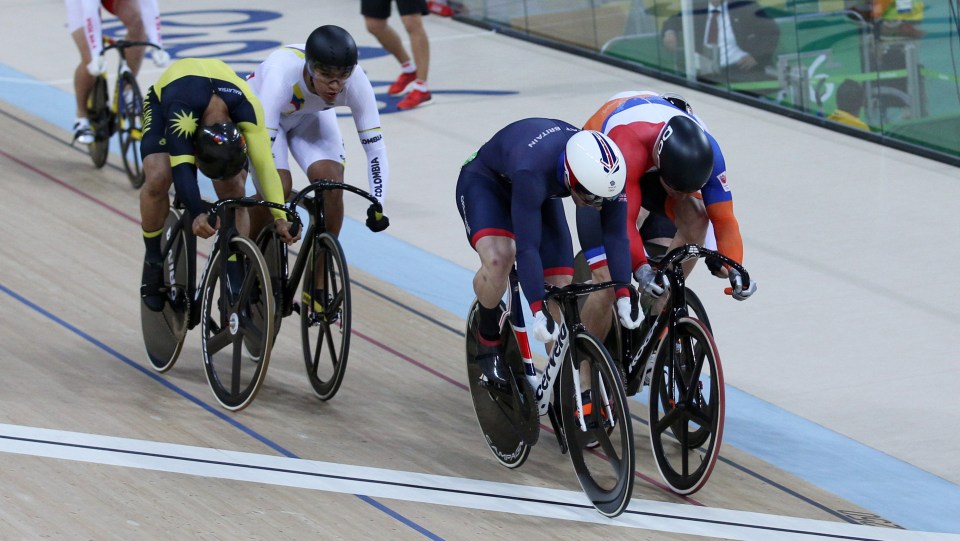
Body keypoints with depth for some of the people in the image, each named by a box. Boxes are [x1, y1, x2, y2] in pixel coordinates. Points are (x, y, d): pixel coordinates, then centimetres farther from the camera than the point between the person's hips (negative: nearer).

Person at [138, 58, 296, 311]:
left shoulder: (247, 107, -39)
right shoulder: (180, 109, -46)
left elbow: (264, 164, -40)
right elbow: (182, 167, -52)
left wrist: (280, 217, -50)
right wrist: (198, 215, -66)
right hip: (163, 102, -2)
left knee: (233, 187, -16)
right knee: (159, 179, -26)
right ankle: (154, 262, -6)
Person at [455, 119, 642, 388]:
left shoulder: (608, 173, -31)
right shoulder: (532, 171, -46)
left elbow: (615, 235, -24)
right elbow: (526, 246, -45)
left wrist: (623, 296, -32)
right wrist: (539, 312, -48)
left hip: (542, 193, 5)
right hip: (484, 182, -5)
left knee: (563, 285, -8)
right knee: (499, 258, -33)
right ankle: (488, 342, -7)